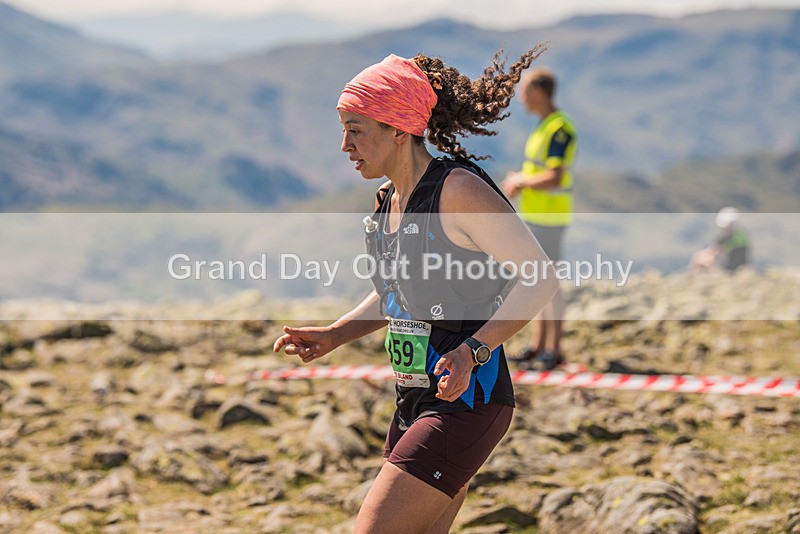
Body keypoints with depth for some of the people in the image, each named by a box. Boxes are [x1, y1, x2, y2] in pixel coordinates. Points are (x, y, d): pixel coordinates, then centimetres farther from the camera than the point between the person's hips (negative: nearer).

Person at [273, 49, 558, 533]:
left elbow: (541, 279, -18)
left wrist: (473, 351, -28)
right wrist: (333, 336, 12)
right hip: (416, 404, 9)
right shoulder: (389, 202, 11)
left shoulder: (458, 190, -16)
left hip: (466, 404, -9)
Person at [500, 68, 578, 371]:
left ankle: (554, 350, 1)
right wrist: (518, 182, 5)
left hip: (549, 217, -10)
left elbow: (554, 178, -25)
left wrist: (521, 181, -11)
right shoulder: (544, 127, 14)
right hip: (534, 216, 10)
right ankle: (538, 346, 18)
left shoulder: (560, 130, -18)